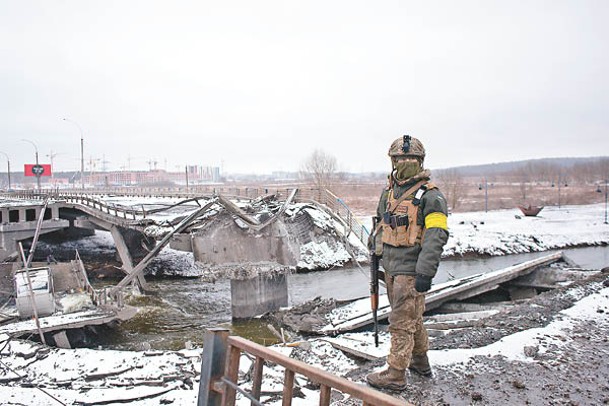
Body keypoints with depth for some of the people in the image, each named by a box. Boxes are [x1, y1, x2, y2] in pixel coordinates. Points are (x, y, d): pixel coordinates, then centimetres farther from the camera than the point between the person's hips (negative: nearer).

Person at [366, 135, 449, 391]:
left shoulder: (430, 196, -12)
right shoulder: (388, 193, 11)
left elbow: (436, 237, -19)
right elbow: (381, 225, 23)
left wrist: (425, 273, -24)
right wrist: (378, 251, 19)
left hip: (411, 270, -8)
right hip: (391, 267, 8)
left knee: (401, 322, -2)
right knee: (411, 317, 21)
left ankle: (395, 374, 10)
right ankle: (420, 361, 38)